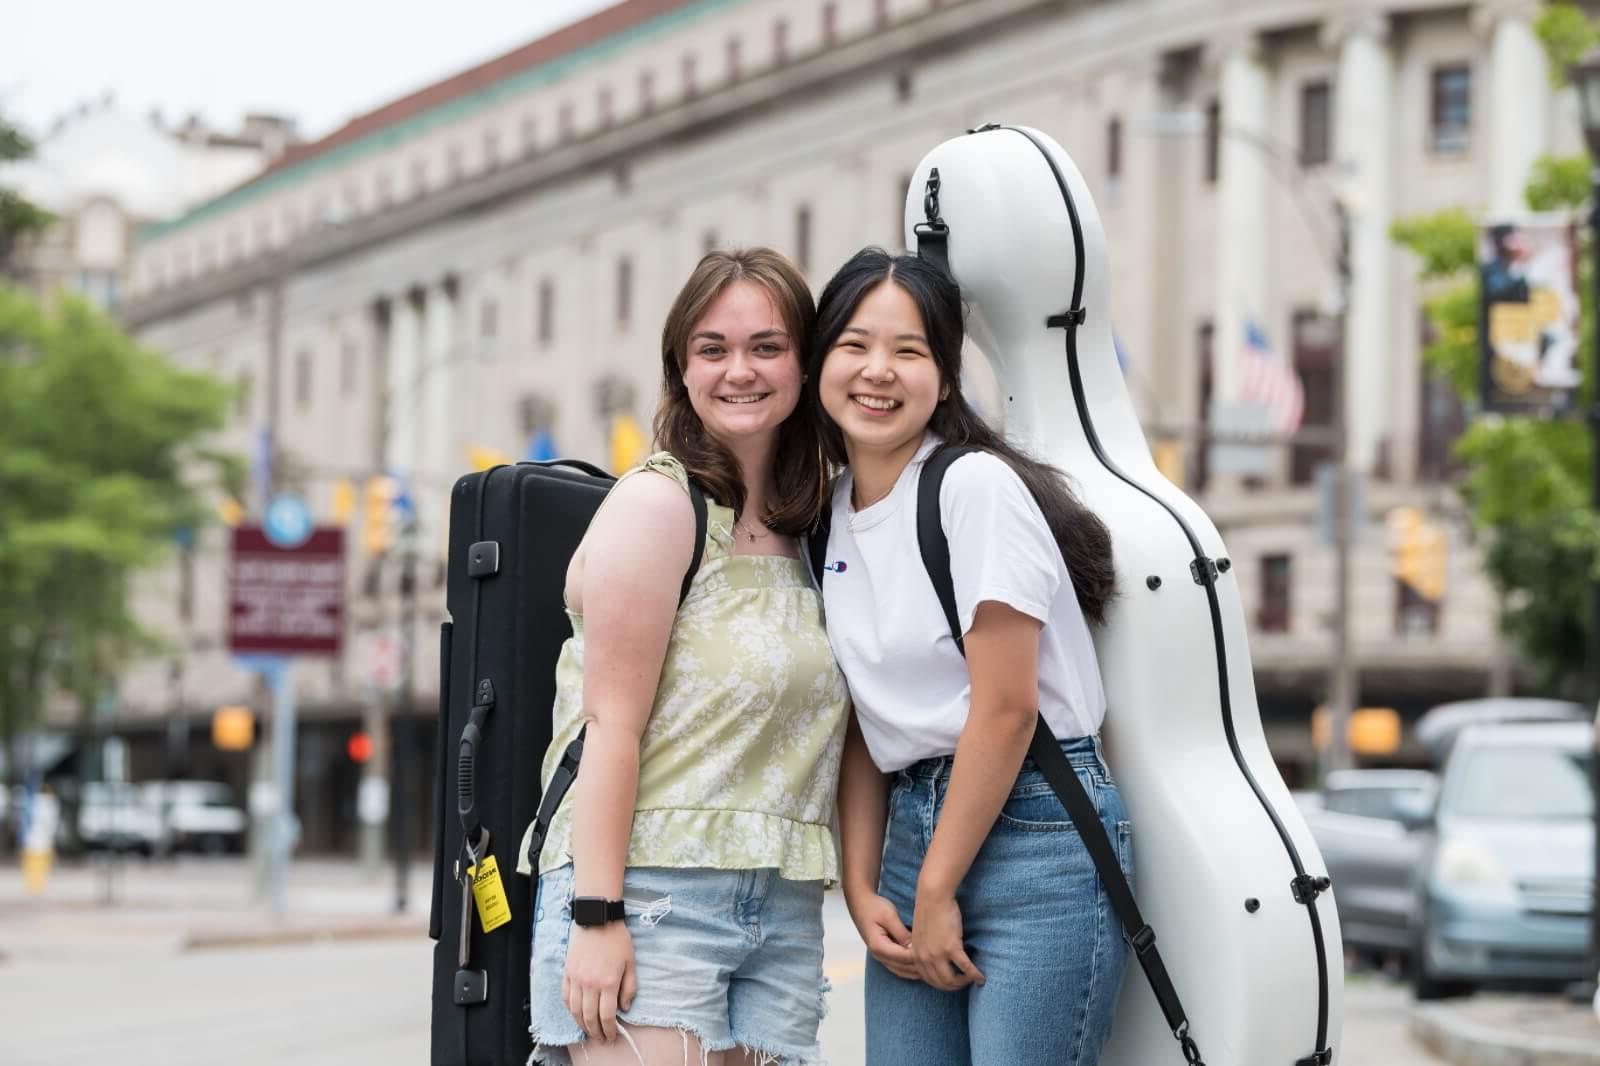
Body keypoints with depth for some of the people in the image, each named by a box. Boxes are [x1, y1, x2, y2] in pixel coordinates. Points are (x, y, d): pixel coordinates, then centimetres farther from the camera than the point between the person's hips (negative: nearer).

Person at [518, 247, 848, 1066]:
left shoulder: (807, 533, 15)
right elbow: (612, 723, -11)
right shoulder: (658, 502, -4)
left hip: (782, 909, 6)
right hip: (651, 897, -6)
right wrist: (598, 916, -17)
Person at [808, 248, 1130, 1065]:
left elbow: (1006, 707, -15)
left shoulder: (976, 485, -11)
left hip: (1036, 827, -7)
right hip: (912, 828, 7)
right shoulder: (834, 517, 11)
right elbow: (863, 727, 13)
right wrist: (861, 890, 2)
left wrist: (937, 890, -12)